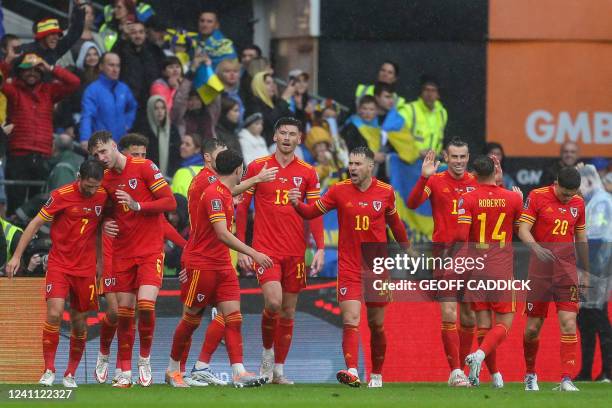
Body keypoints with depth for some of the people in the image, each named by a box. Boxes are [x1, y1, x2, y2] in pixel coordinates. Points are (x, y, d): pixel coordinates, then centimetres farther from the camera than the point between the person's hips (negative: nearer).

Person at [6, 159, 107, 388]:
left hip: (86, 268, 3)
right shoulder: (62, 196, -10)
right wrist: (17, 256, -7)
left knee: (79, 323, 6)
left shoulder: (103, 197, -1)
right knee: (54, 314, -17)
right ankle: (49, 370, -8)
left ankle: (70, 374, 20)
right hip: (58, 264, -3)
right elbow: (35, 224, -4)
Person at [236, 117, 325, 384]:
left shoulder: (307, 173, 6)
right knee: (273, 302, -20)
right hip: (265, 249, -2)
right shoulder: (257, 167, 2)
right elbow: (242, 206, 5)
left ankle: (279, 369, 15)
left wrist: (320, 248, -4)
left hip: (296, 251, 3)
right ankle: (267, 351, 6)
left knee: (288, 311, 5)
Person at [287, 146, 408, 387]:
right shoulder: (340, 190, -3)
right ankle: (352, 372, -29)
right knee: (350, 321, -17)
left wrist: (406, 250, 23)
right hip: (349, 267, -1)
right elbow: (312, 212, -1)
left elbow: (394, 223, 15)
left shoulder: (385, 192, 0)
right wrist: (297, 203, -21)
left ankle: (377, 374, 26)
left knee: (376, 325, 11)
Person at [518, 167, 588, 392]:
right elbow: (523, 229, -9)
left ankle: (566, 379, -13)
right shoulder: (537, 197, -4)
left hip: (567, 270, 2)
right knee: (533, 327, 3)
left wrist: (585, 272, 21)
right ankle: (530, 374, 24)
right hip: (540, 269, -2)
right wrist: (536, 248, -28)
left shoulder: (578, 203, 8)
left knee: (569, 322, -12)